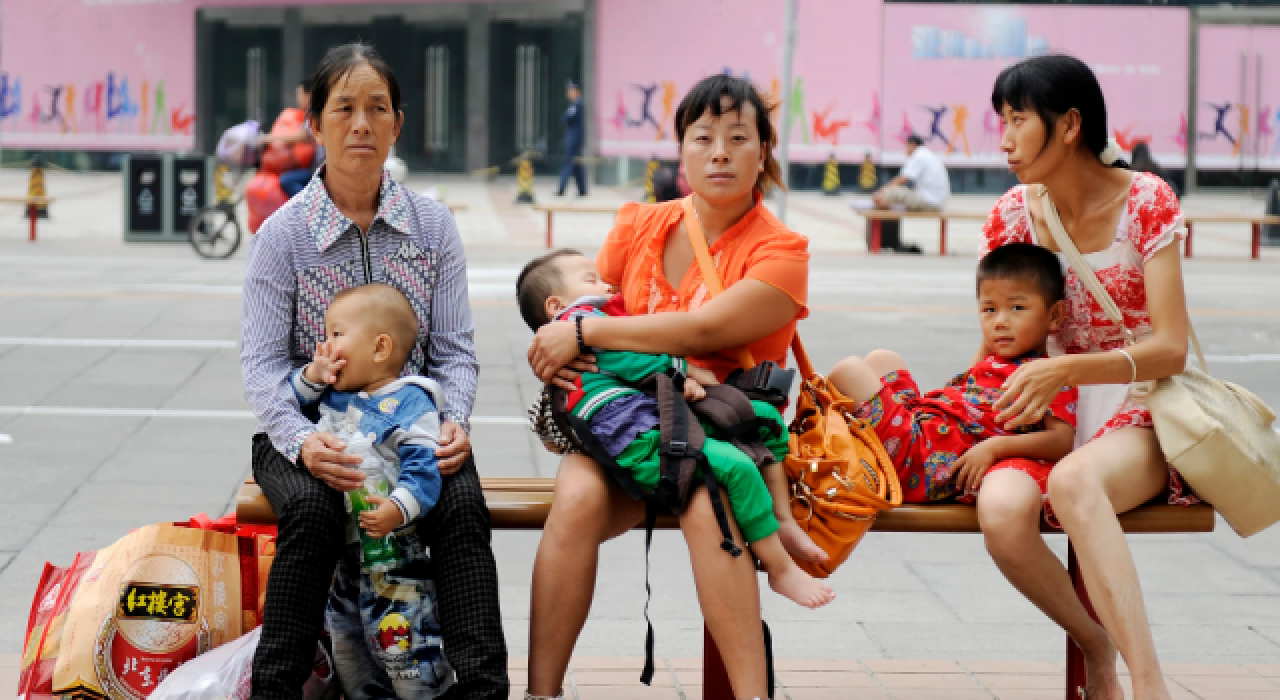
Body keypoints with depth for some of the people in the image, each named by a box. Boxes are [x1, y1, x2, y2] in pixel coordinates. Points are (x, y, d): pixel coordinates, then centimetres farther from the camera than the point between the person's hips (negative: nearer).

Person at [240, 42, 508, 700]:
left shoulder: (432, 225, 4)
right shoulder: (282, 234, -3)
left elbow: (453, 348, 4)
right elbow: (262, 362, -8)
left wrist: (453, 422, -17)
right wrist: (301, 440, -26)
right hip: (307, 429, -1)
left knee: (462, 504, -28)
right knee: (313, 511, -33)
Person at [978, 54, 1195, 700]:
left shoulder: (1145, 201, -8)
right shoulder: (1013, 214, 3)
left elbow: (1171, 349, -15)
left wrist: (1065, 370, -31)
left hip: (1136, 412, -3)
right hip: (1053, 415, 4)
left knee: (1072, 481, -40)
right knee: (1001, 512, -32)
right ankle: (1095, 644, -7)